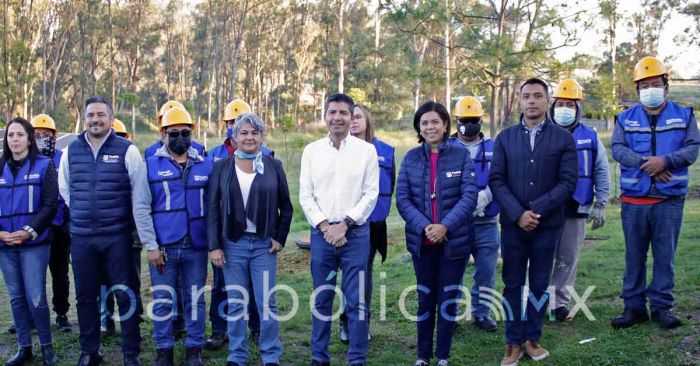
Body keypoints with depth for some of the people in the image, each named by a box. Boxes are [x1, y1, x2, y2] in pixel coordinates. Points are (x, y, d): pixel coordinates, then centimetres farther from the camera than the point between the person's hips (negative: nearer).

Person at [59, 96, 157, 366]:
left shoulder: (127, 151, -7)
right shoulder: (71, 151, 4)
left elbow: (140, 200, -9)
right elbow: (64, 189, 20)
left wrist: (149, 242, -11)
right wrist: (83, 214, 11)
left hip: (117, 237, -3)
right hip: (81, 239, 3)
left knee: (125, 295, 4)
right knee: (85, 296, 12)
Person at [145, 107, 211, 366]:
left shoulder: (205, 165, 7)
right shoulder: (151, 165, 1)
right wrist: (151, 246, -6)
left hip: (196, 247, 2)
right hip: (163, 247, -1)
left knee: (194, 300, 8)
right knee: (162, 301, 6)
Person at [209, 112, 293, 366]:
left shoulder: (273, 166, 3)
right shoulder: (222, 168, 3)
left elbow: (286, 206, 8)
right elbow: (213, 209, 1)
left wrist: (280, 238, 0)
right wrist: (214, 246, -4)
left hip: (264, 244, 0)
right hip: (232, 244, 1)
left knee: (266, 303, 2)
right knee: (235, 304, 7)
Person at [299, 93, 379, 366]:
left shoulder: (366, 150, 1)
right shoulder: (312, 150, 6)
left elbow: (371, 194, -3)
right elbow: (305, 195, 4)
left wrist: (344, 225, -10)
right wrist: (325, 226, -8)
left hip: (355, 232, -2)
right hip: (321, 232, 2)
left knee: (356, 300, 1)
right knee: (321, 298, 9)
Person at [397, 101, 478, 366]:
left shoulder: (461, 155, -3)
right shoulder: (411, 157, 2)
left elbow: (470, 196, -10)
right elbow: (402, 198, -3)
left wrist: (446, 225, -21)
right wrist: (423, 226, -17)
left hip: (454, 240, -1)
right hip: (421, 241, 2)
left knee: (448, 299, 7)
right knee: (425, 298, 12)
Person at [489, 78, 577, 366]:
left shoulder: (563, 138, 1)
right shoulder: (505, 138, 5)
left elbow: (568, 181, -6)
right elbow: (496, 180, -1)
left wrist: (536, 211, -15)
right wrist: (518, 214, -14)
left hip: (548, 225, 0)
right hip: (512, 224, 1)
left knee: (539, 283, 9)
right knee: (513, 284, 6)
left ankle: (532, 339, 22)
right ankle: (513, 342, 16)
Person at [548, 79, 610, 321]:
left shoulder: (590, 137, 6)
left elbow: (601, 172, 8)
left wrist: (600, 204, 3)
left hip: (576, 209, 1)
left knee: (568, 259, 7)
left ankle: (561, 302, 17)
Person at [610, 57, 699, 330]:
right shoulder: (625, 118, 9)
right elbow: (618, 150, -5)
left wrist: (665, 160, -20)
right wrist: (645, 163, -20)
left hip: (670, 200, -1)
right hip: (633, 200, 1)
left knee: (665, 255, 4)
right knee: (634, 255, 6)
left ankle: (661, 306, 14)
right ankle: (634, 306, 15)